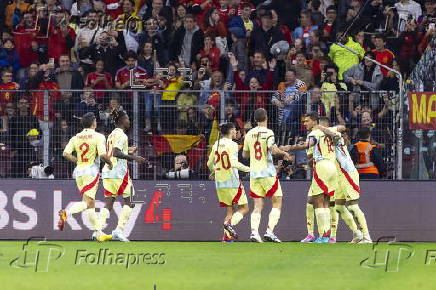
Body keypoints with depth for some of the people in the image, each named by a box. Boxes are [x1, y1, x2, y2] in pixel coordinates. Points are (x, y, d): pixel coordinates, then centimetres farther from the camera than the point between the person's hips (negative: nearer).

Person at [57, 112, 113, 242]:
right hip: (91, 171, -6)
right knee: (87, 202, -10)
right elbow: (102, 154, -16)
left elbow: (66, 154, 0)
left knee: (90, 203, 12)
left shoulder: (75, 138, 8)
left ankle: (97, 232, 14)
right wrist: (109, 163, 4)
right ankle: (66, 213, -35)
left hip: (79, 171, 6)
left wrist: (78, 161, 14)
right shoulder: (98, 137, -6)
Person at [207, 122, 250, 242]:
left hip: (219, 182, 6)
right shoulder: (232, 144, -11)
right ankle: (230, 223, -21)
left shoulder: (216, 144, 9)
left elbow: (210, 163, 15)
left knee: (229, 209, 12)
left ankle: (227, 235, 1)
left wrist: (213, 172, 35)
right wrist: (248, 169, -13)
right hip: (232, 181, -6)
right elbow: (233, 163, -22)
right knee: (244, 208, 3)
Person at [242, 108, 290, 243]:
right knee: (277, 203, 4)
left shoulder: (249, 134, 9)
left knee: (258, 205, 6)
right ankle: (269, 231, -8)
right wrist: (284, 153, -4)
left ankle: (254, 232, -10)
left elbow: (245, 154, 18)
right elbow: (273, 149, -22)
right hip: (268, 173, -5)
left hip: (254, 173, 5)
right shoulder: (268, 133, -8)